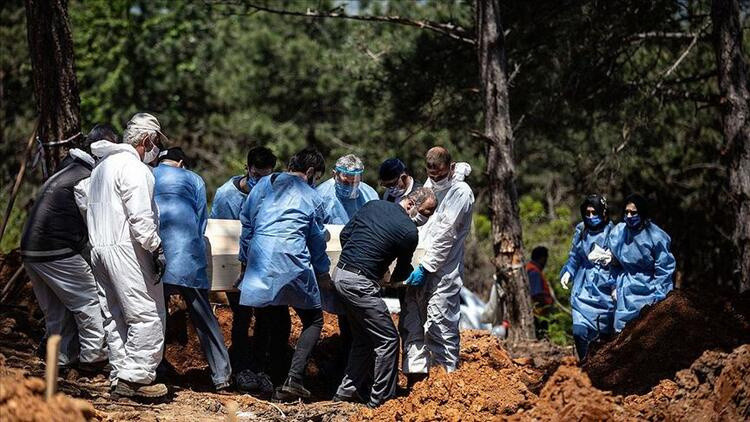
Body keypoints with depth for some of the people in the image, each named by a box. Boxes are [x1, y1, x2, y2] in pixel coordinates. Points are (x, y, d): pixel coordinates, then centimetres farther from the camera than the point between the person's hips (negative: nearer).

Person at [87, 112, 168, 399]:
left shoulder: (101, 167, 21)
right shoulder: (133, 167, -11)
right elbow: (140, 216, -19)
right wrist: (157, 248, -14)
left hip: (99, 247, 10)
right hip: (126, 249, -10)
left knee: (114, 316, 12)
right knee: (147, 314, -7)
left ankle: (120, 379, 14)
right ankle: (137, 378, -10)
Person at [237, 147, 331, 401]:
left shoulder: (263, 185, 14)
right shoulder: (312, 198, 6)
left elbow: (246, 222, 16)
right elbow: (317, 240, 13)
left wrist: (245, 259, 25)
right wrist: (323, 272, 28)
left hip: (260, 263, 4)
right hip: (292, 263, -4)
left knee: (276, 322, 17)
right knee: (313, 320, 8)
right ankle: (293, 379, -8)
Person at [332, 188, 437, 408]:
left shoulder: (373, 205, 10)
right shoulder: (409, 232, -10)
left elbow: (344, 234, 16)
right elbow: (403, 270, 4)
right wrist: (393, 279, 27)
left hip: (340, 275, 9)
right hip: (360, 284, -9)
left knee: (364, 338, 21)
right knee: (388, 340, 0)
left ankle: (348, 390, 25)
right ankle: (380, 399, 2)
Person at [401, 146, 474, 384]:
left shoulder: (461, 192, -8)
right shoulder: (430, 185, 17)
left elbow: (445, 234, -13)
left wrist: (426, 268, -15)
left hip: (443, 270, -8)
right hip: (420, 267, 8)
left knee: (440, 325, -8)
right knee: (411, 323, 6)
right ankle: (415, 377, 12)